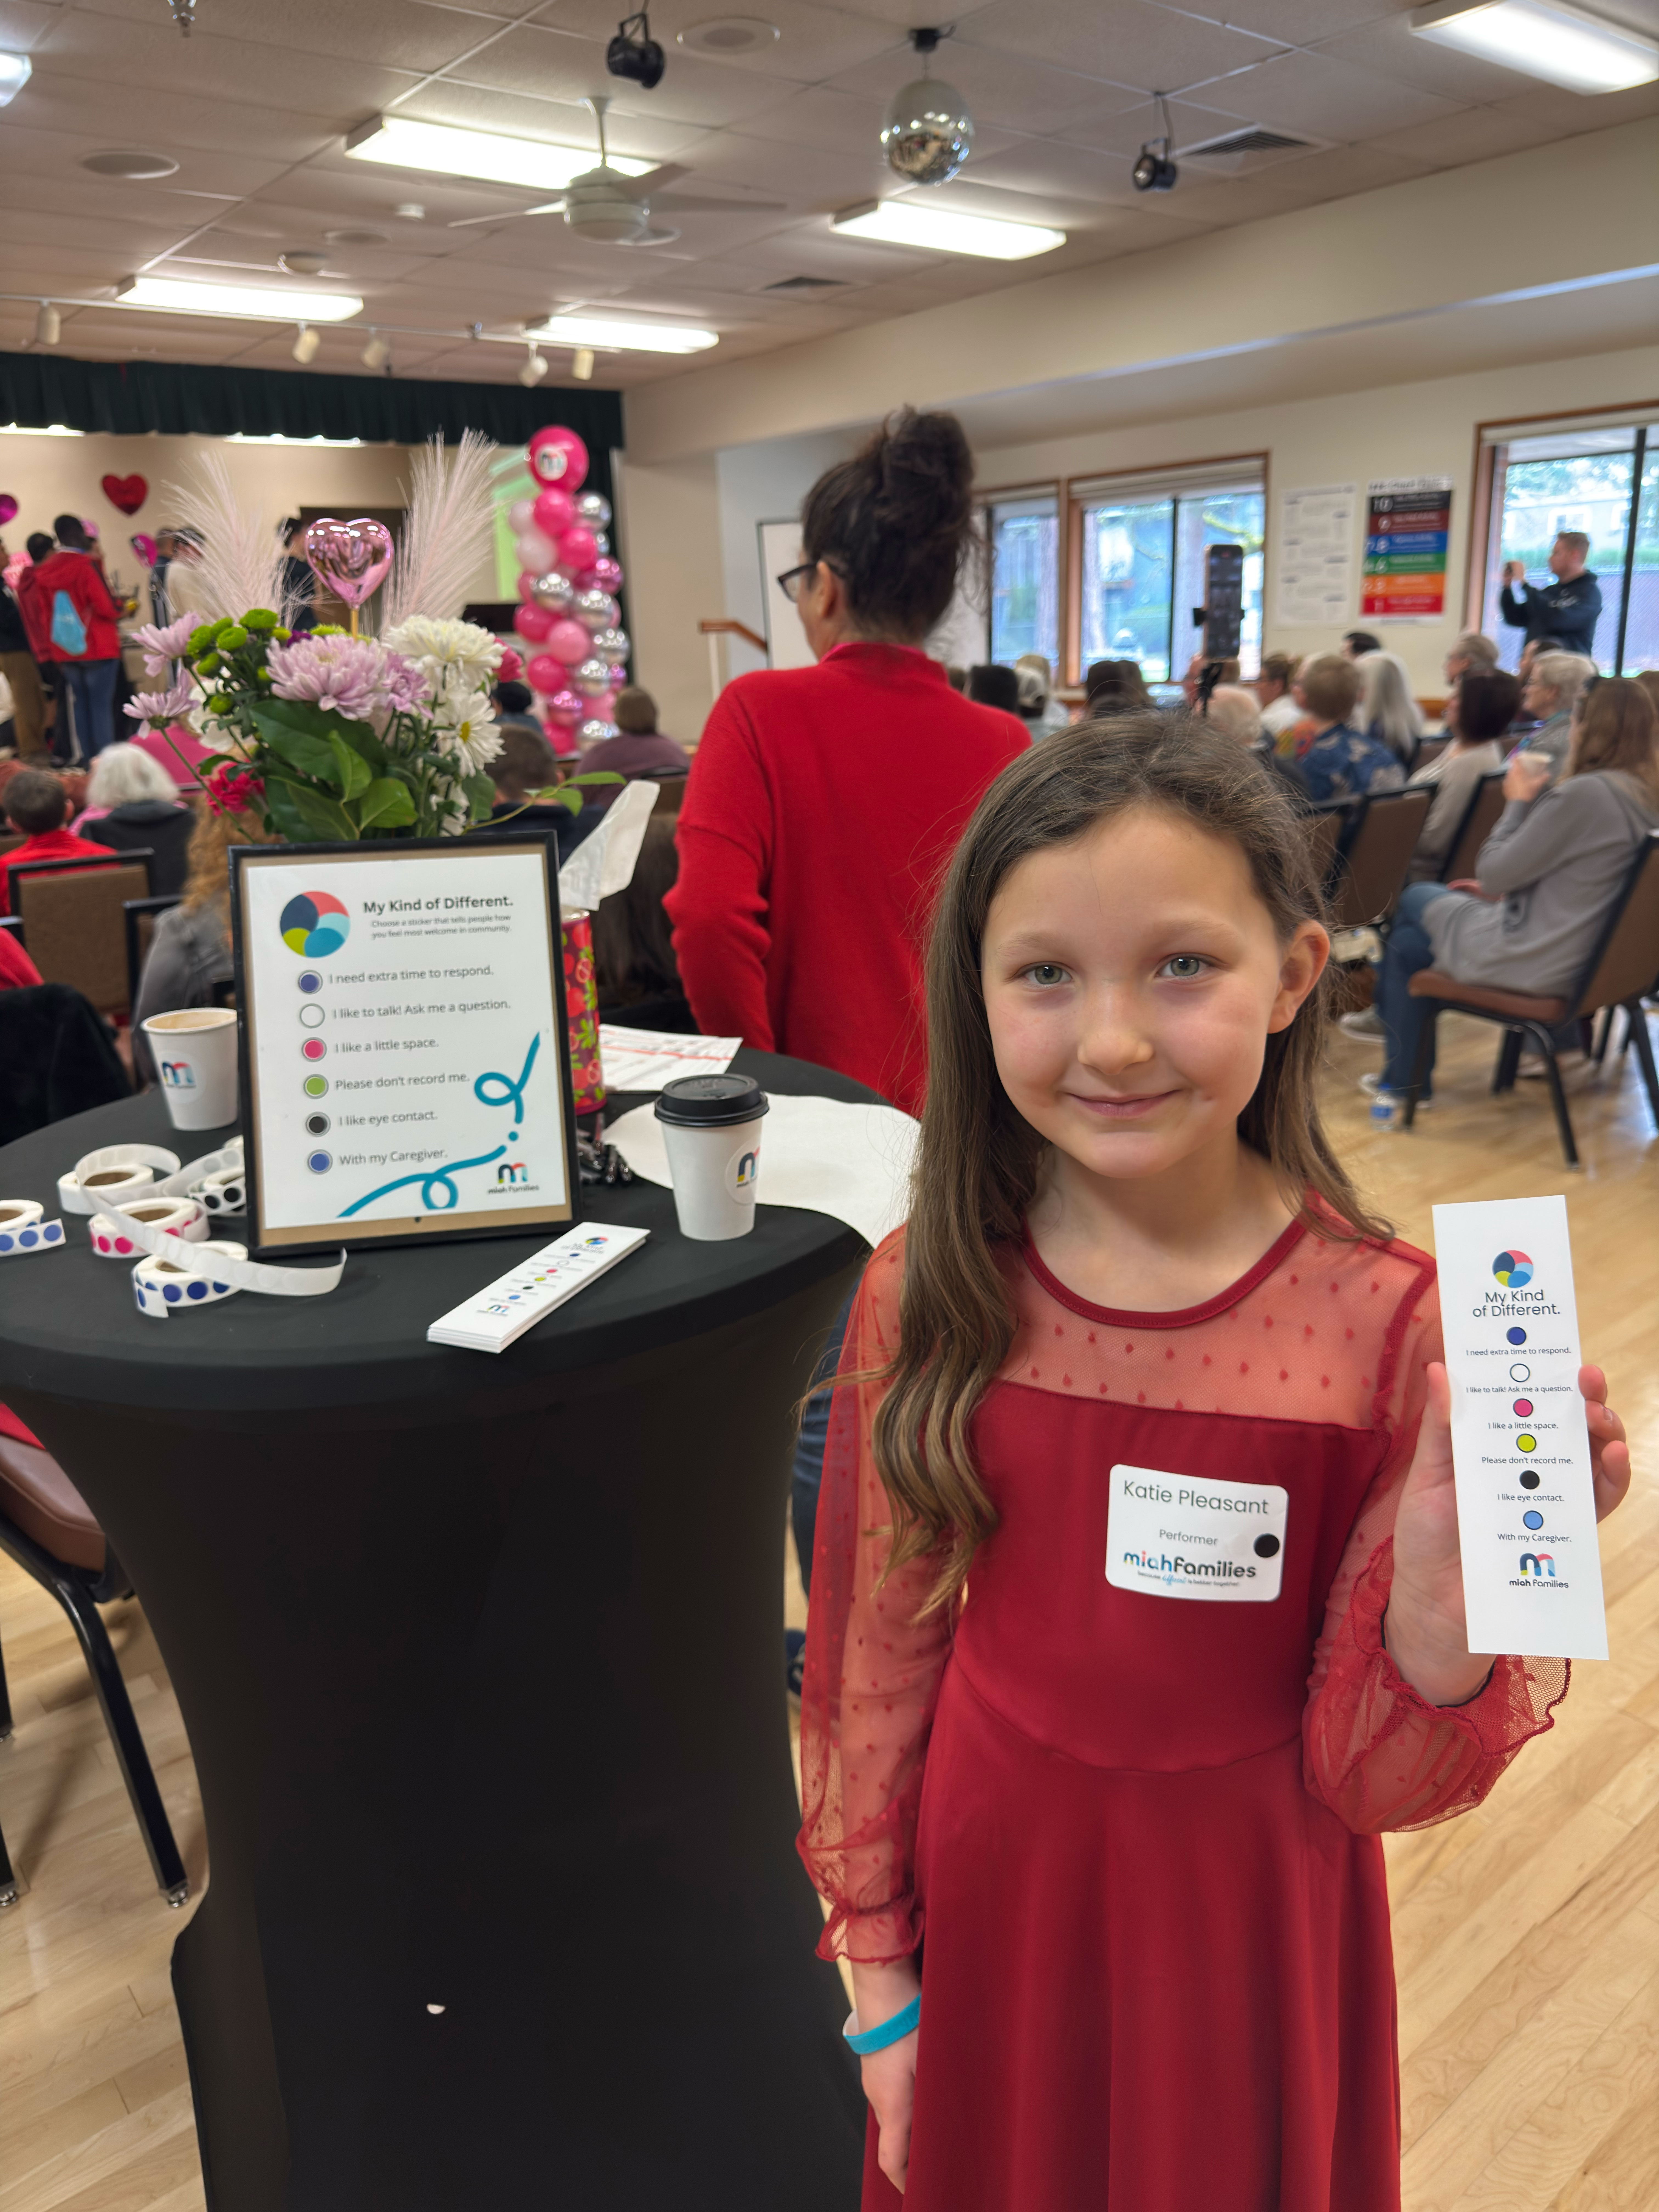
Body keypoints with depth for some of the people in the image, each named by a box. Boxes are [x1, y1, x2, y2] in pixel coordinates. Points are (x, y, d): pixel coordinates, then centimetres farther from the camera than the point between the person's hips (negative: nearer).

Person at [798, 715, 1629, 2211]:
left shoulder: (1387, 1322, -19)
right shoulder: (931, 1293, -15)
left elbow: (1363, 1784, -12)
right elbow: (879, 1658, -3)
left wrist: (1442, 1609, -31)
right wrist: (882, 1972, 4)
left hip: (1252, 1918, -1)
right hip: (991, 1895, 1)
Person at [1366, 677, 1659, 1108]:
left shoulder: (1583, 793, -25)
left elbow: (1492, 873, -18)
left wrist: (1518, 802, -6)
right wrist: (1501, 891, 12)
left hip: (1533, 966, -8)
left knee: (1415, 899, 17)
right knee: (1408, 941, 19)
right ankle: (1405, 1077, 26)